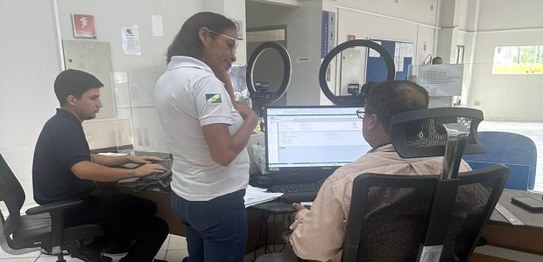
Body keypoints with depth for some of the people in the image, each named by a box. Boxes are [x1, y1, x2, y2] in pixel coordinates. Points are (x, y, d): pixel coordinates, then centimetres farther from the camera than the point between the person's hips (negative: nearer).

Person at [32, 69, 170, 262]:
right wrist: (135, 172, -31)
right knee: (157, 229, -12)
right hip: (70, 209, -10)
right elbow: (83, 170, -38)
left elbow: (89, 159, 21)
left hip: (75, 198, 10)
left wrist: (128, 158, 11)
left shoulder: (64, 124, 11)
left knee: (147, 208, 13)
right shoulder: (63, 128, -22)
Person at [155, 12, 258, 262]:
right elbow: (224, 154, -27)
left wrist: (221, 70, 8)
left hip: (184, 197, 9)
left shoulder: (167, 78, 7)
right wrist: (251, 118, -13)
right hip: (217, 202, -9)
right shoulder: (203, 80, -22)